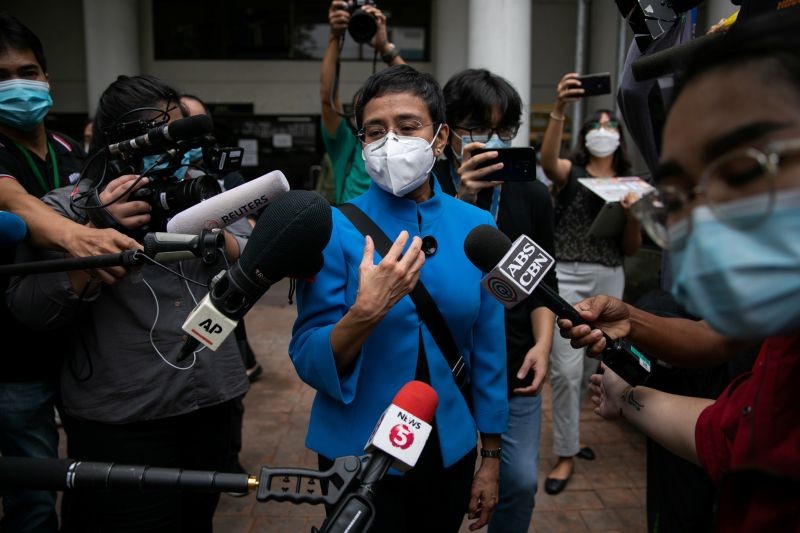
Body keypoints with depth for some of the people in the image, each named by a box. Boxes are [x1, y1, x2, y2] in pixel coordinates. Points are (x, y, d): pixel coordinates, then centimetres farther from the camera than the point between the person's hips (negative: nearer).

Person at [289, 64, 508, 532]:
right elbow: (308, 362, -14)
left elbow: (488, 351, 1)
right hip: (358, 456, -2)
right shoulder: (336, 229, -12)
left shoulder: (477, 227, -5)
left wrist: (491, 456, 4)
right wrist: (364, 313, -31)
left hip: (450, 452, 3)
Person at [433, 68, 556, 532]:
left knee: (520, 483, 8)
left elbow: (543, 281, 10)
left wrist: (543, 343, -3)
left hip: (513, 371, 2)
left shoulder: (533, 194, 4)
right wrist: (460, 203, -28)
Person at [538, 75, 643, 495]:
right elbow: (546, 161, -24)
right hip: (566, 276, -4)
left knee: (591, 364, 14)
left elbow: (632, 248, 9)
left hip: (610, 280, 5)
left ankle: (567, 431, 37)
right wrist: (559, 109, -35)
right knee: (566, 368, -7)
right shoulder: (570, 172, 2)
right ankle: (566, 454, 9)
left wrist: (632, 212, -10)